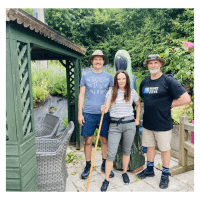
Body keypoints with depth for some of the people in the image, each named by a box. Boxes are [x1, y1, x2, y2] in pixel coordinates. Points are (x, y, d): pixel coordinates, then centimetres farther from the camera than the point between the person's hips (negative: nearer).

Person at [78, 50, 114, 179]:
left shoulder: (108, 76, 8)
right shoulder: (85, 76, 6)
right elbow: (81, 95, 6)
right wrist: (80, 113, 0)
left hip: (104, 113, 1)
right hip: (89, 113, 0)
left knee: (105, 140, 8)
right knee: (88, 141, 5)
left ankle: (104, 165, 27)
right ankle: (88, 165, 23)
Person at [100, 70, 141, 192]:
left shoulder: (132, 92, 4)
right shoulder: (111, 92, 3)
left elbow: (138, 105, 17)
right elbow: (107, 107, -2)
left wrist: (137, 120, 10)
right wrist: (104, 109, -26)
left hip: (129, 124, 1)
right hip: (114, 125, -1)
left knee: (127, 150, 14)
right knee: (111, 153, -3)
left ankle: (125, 173, 34)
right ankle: (106, 180, 9)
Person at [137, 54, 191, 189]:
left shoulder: (168, 81, -12)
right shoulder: (144, 82, 6)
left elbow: (186, 99, -16)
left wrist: (169, 105, -9)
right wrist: (151, 106, 8)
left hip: (163, 124, -5)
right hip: (148, 123, 5)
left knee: (165, 149, 10)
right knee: (150, 146, 18)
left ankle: (165, 175, 29)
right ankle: (150, 170, 38)